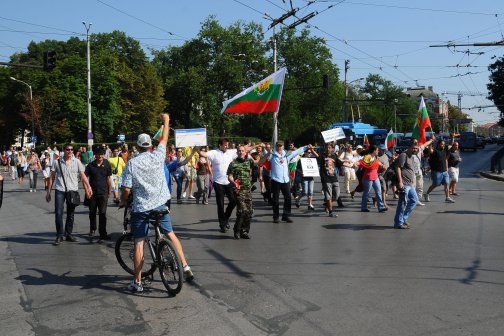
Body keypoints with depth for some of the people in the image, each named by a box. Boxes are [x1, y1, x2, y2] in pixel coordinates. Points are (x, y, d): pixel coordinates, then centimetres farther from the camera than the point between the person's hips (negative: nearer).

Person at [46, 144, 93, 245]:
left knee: (70, 214, 10)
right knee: (58, 213, -7)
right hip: (60, 191, -2)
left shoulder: (76, 162, 4)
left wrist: (89, 187, -11)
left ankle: (68, 234, 21)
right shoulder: (57, 162, 2)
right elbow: (52, 177, 6)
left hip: (73, 190, 2)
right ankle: (59, 236, 3)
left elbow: (83, 176, 2)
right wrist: (48, 191, 4)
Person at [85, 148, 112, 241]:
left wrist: (109, 191, 8)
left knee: (102, 213, -4)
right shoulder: (90, 165, 1)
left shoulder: (106, 165, 3)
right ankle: (92, 229, 32)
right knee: (92, 212, 12)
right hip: (92, 192, 1)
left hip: (103, 192, -1)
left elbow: (108, 178, 9)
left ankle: (103, 233, -1)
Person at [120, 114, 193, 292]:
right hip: (159, 205, 2)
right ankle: (185, 266, 13)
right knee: (171, 234, 17)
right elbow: (164, 139, 16)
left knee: (138, 243, 3)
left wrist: (123, 202, 11)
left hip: (140, 208, -2)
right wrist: (166, 121, 30)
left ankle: (137, 282, 6)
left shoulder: (131, 164, -7)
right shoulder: (157, 157, -2)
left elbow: (126, 189, -8)